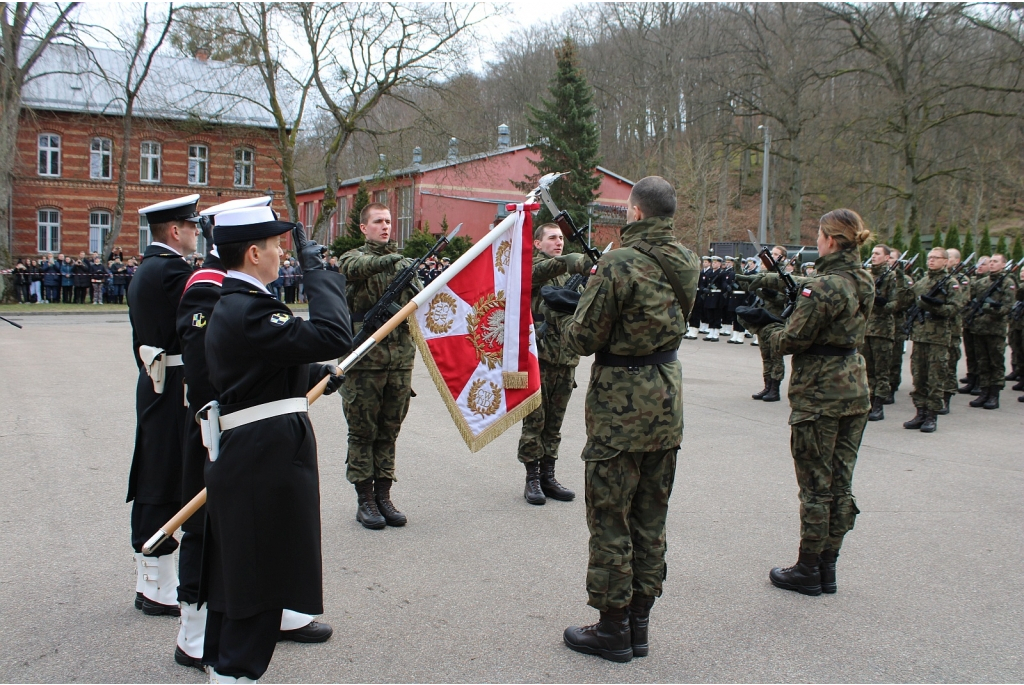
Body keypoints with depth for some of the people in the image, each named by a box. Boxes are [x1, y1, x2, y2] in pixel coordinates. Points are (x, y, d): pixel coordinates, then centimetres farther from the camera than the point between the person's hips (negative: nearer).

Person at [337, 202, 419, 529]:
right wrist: (388, 259, -41)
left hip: (400, 358, 4)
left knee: (389, 431, 10)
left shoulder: (403, 262, 15)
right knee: (363, 431, 3)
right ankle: (364, 500, 11)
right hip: (364, 358, -4)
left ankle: (383, 495, 19)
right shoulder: (352, 258, 3)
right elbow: (357, 267, -22)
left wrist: (420, 289, -17)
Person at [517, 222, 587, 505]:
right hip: (537, 355, -6)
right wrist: (585, 263, -41)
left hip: (565, 357, 6)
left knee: (554, 422, 10)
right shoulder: (531, 267, -2)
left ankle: (548, 476, 19)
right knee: (534, 420, 0)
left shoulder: (569, 273, 18)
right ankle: (532, 479, 9)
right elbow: (555, 264, -24)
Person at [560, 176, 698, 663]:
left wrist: (571, 327, 9)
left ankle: (613, 629, 14)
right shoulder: (687, 263, 5)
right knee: (651, 515, 15)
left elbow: (582, 339, -15)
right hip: (667, 395, 7)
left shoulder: (619, 264, -17)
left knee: (610, 517, 4)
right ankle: (639, 621, 25)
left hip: (621, 401, -7)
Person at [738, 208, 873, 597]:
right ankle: (828, 567, 23)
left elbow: (790, 342, -16)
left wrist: (762, 324, 2)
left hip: (819, 395, -8)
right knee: (840, 483, 13)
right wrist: (775, 320, 8)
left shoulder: (823, 287, -18)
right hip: (854, 390, 8)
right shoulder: (864, 283, 8)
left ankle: (808, 571, 14)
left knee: (815, 486, 2)